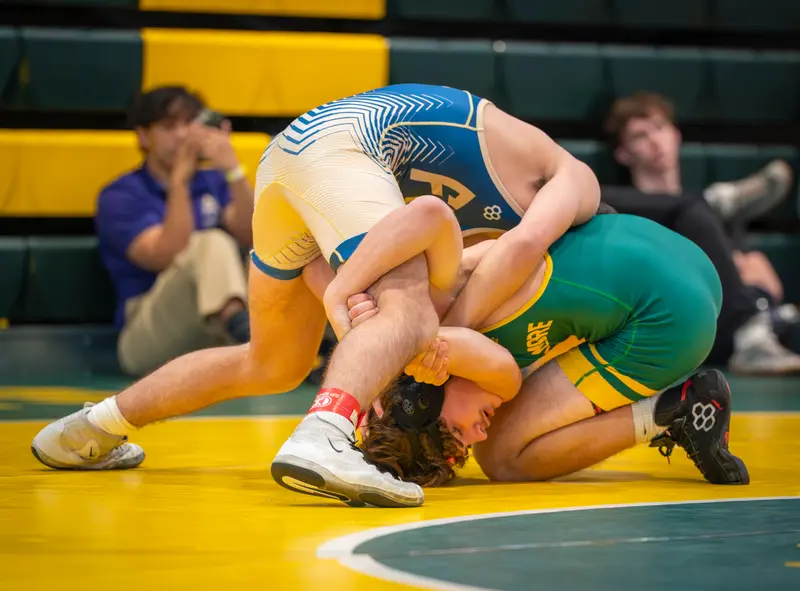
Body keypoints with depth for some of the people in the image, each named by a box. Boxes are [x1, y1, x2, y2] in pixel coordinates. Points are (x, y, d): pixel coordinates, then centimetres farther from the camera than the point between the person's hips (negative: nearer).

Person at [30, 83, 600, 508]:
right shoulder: (579, 182, 5)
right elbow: (524, 245, -16)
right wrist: (448, 339, -10)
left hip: (284, 152, 9)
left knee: (275, 365, 22)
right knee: (409, 317, -26)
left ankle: (88, 431, 31)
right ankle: (320, 442, -55)